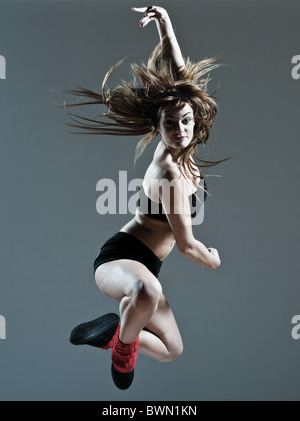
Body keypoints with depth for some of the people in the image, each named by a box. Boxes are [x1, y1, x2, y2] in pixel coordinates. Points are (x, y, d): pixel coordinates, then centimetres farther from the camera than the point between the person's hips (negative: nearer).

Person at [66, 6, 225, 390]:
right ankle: (124, 345, -16)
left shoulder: (175, 148, -4)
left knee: (172, 350, 19)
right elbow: (187, 245, -19)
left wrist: (165, 24, -3)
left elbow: (179, 74, 2)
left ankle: (110, 331, 25)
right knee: (146, 292, -47)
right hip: (119, 257, -8)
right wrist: (215, 261, 2)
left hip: (143, 265, 8)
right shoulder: (172, 174, -27)